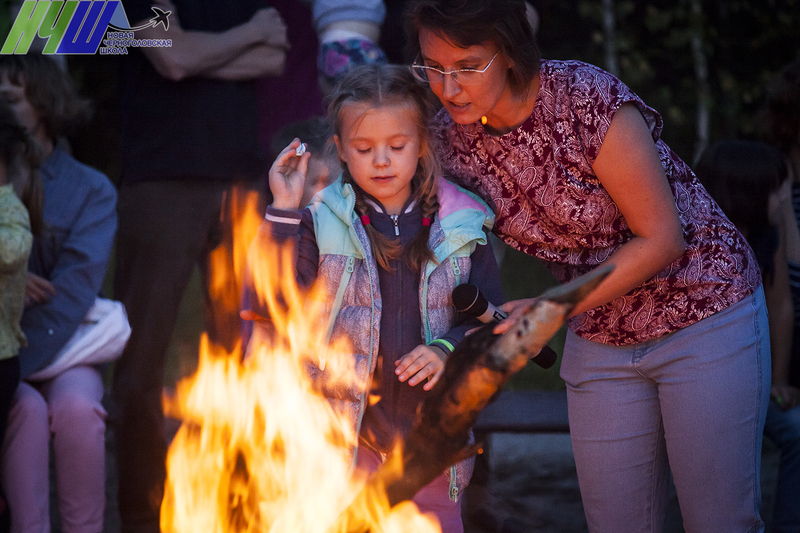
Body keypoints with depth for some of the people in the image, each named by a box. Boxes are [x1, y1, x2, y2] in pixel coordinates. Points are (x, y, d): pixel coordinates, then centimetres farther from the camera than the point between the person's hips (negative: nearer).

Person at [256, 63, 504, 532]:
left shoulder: (460, 228, 3)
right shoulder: (321, 225, -2)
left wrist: (450, 349, -13)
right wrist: (283, 213, -18)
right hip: (346, 436, -2)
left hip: (434, 436, 2)